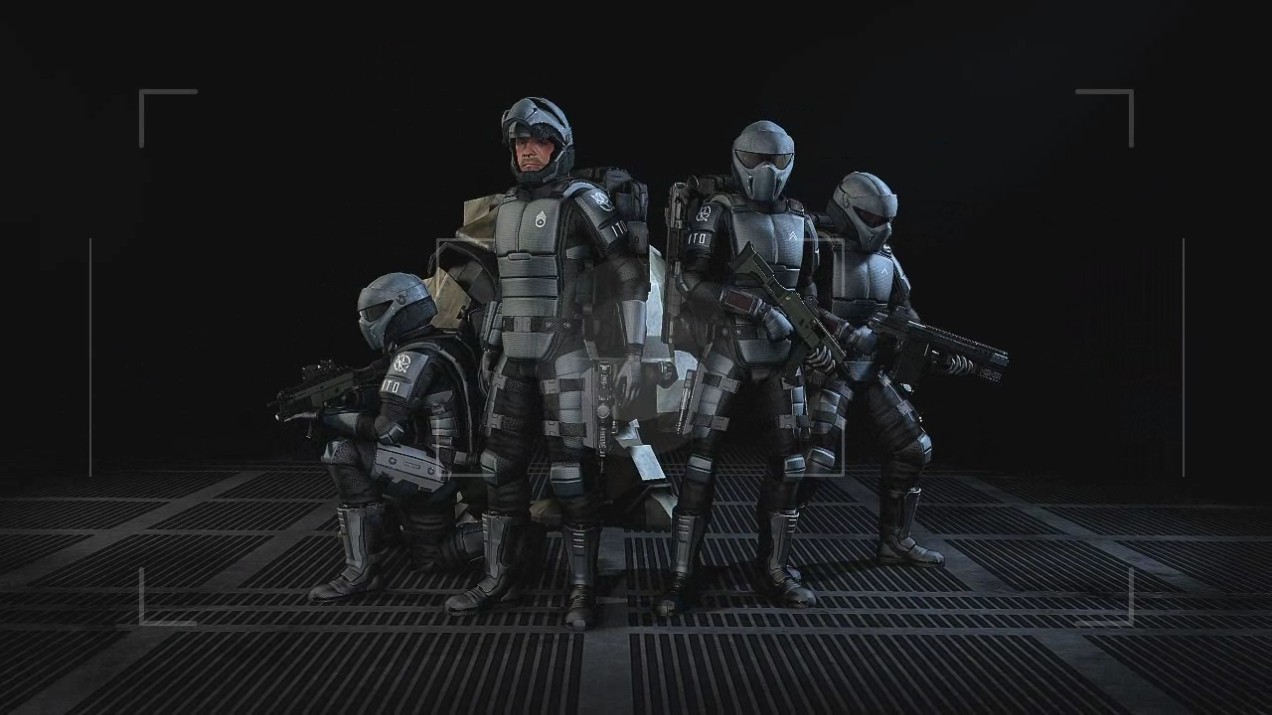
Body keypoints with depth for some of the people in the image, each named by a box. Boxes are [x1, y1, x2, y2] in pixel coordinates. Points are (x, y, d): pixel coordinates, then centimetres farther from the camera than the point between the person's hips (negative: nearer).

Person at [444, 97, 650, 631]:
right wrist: (489, 343, 23)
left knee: (573, 473, -4)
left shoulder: (583, 202, -6)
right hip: (513, 358, 7)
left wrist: (633, 353, -12)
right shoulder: (505, 208, 14)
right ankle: (501, 577, 19)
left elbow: (630, 279, -8)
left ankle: (582, 588, 7)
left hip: (567, 356, -6)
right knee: (501, 468, 7)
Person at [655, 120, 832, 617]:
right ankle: (682, 577, 3)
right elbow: (690, 284, -16)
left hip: (780, 352, 5)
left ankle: (775, 570, 18)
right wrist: (755, 306, -25)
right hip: (726, 348, -5)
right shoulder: (717, 211, -7)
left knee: (787, 460, 5)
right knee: (702, 459, -5)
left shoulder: (800, 221, 10)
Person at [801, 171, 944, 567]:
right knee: (817, 460, -16)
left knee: (914, 449, 9)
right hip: (829, 367, -8)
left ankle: (894, 541, 21)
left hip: (874, 368, 8)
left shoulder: (886, 258, 12)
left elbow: (905, 315, 14)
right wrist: (847, 332, -28)